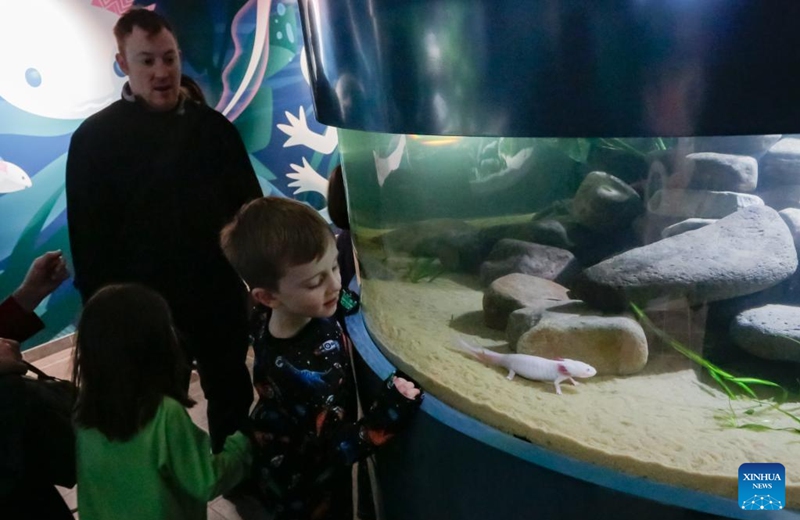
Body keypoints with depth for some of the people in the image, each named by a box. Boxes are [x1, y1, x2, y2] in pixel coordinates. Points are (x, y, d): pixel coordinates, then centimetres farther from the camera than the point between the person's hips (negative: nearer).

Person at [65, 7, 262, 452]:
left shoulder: (213, 127, 1)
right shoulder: (96, 138, -7)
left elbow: (251, 207, 5)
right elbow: (89, 239, -6)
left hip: (221, 300, 3)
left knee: (234, 402, 20)